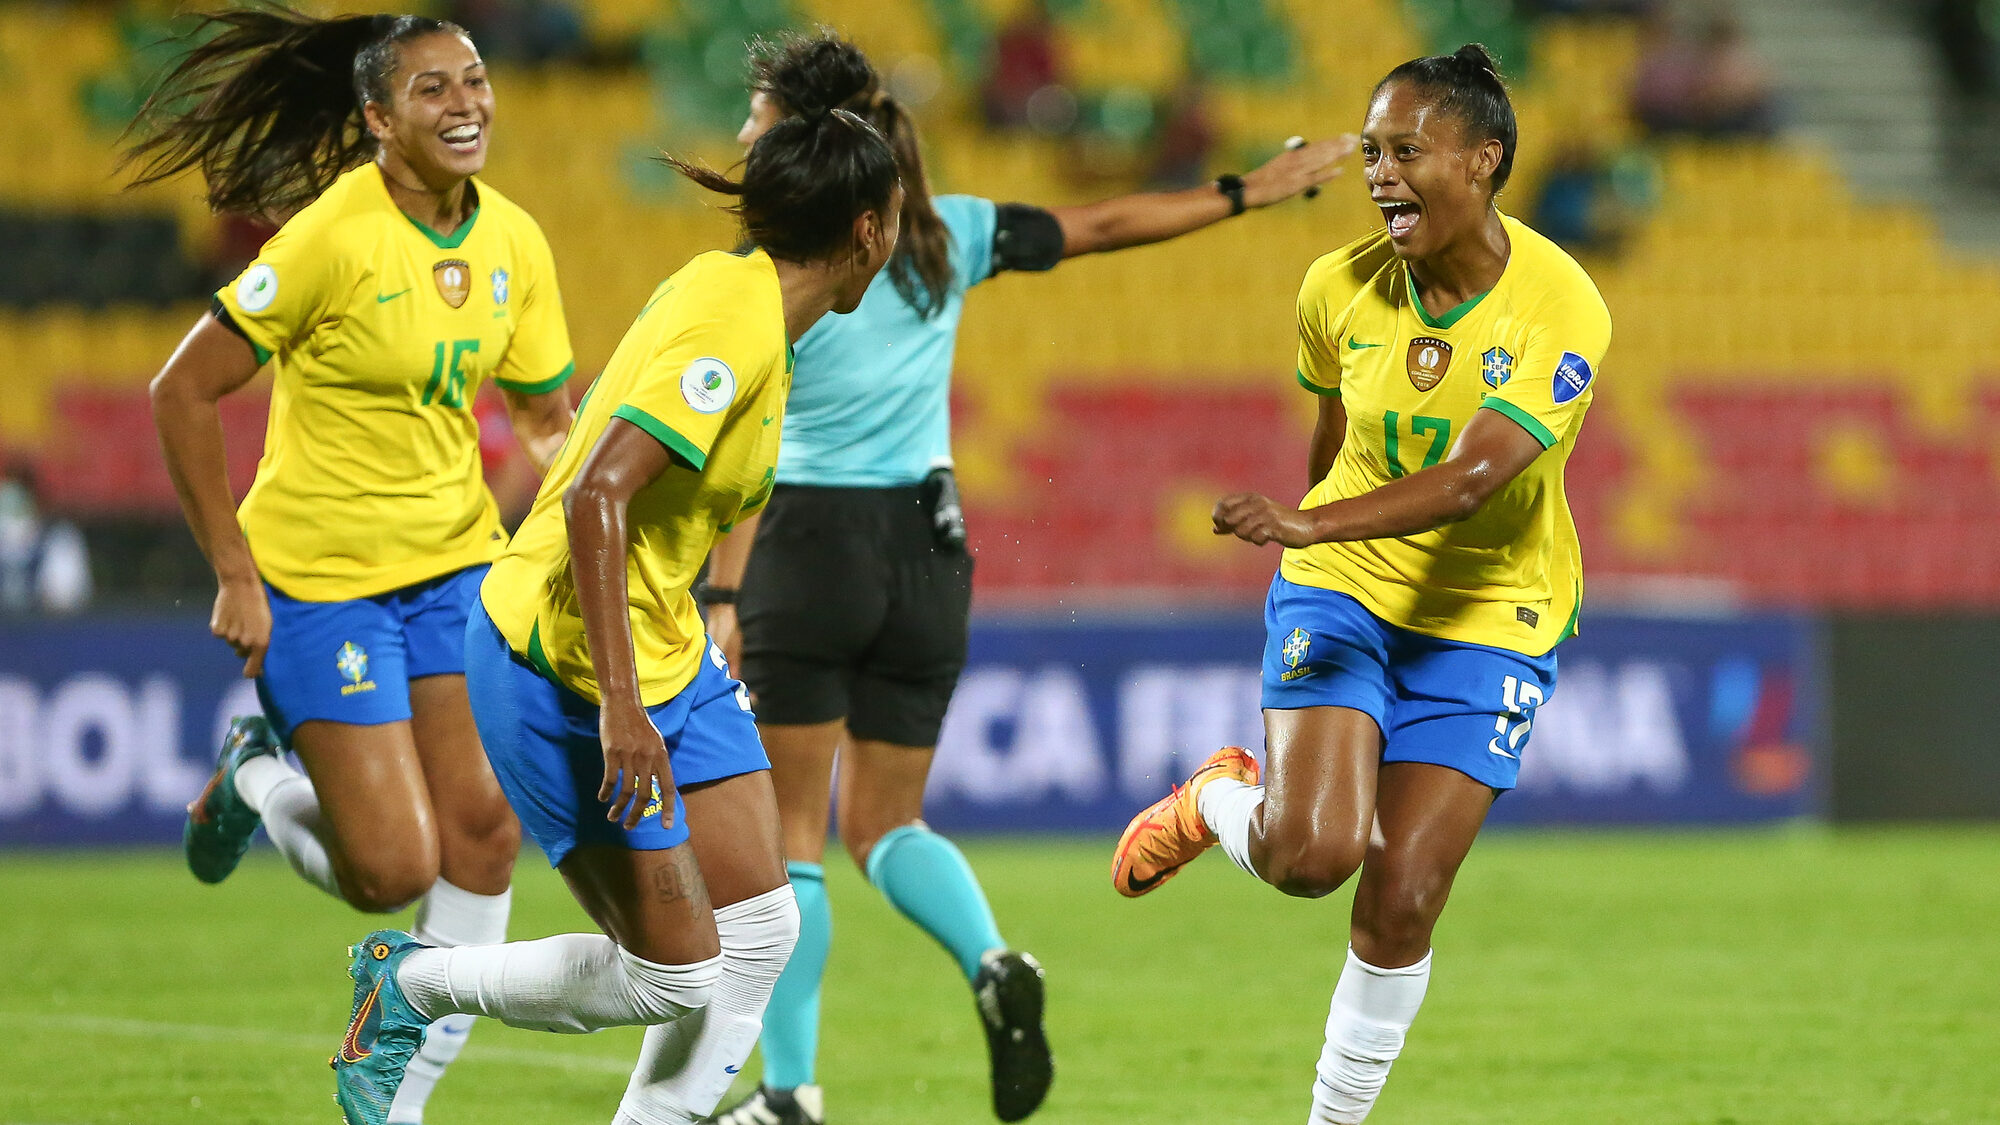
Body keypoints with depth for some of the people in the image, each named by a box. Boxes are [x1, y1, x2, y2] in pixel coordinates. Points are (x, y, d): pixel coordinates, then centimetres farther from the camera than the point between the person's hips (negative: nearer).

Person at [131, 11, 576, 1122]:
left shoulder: (514, 241, 0)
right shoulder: (332, 238, -19)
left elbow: (548, 422, 12)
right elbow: (184, 393, -13)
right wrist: (236, 576, -14)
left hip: (458, 568, 6)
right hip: (318, 581, -6)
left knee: (484, 832, -3)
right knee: (394, 872, -8)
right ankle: (257, 780, 25)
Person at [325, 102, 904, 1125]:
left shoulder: (727, 287, 5)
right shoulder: (732, 330, -23)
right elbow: (593, 500, -30)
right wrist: (620, 706, -32)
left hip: (664, 652, 10)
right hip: (563, 669, -10)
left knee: (761, 927, 3)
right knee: (677, 976, -4)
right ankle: (409, 986, 14)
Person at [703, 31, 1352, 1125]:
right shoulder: (945, 235, 4)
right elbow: (1102, 225, 13)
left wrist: (722, 598, -18)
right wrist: (1247, 191, 24)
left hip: (810, 542, -5)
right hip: (925, 551, 5)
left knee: (787, 828, 3)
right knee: (886, 825, 15)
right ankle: (992, 963, -14)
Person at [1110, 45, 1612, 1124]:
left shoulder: (1562, 313, -19)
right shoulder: (1340, 288, -7)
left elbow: (1469, 478, -31)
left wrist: (1313, 523, -44)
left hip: (1486, 625, -2)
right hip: (1340, 591, 2)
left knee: (1399, 904, -5)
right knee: (1310, 853, -19)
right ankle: (1218, 801, 14)